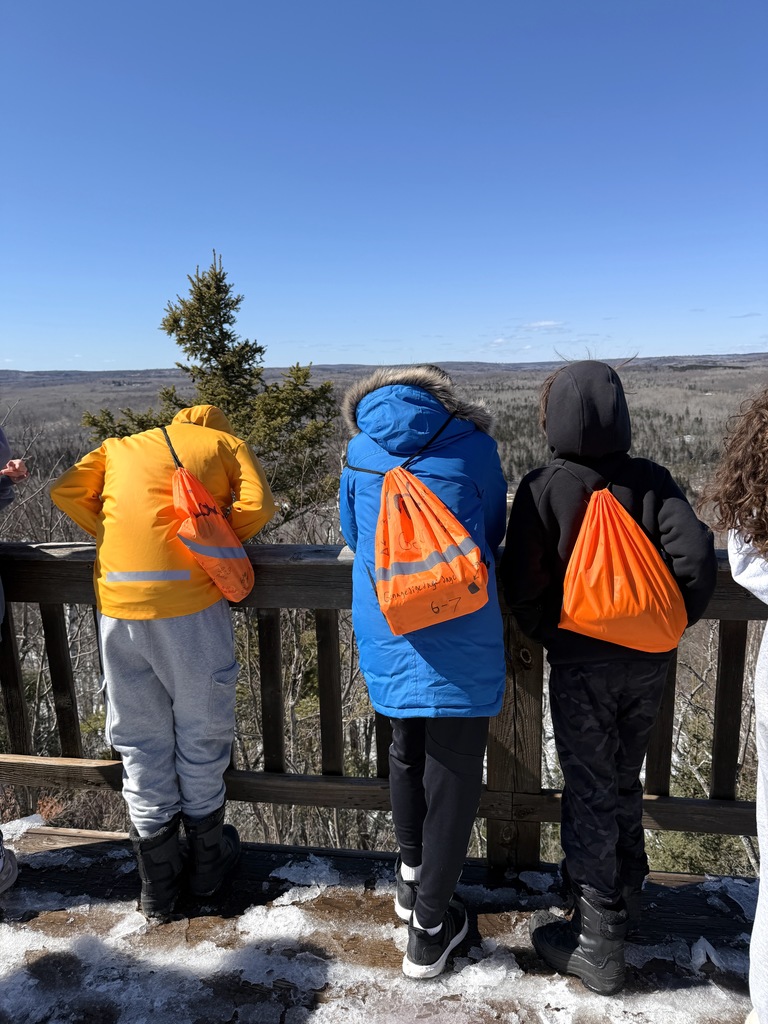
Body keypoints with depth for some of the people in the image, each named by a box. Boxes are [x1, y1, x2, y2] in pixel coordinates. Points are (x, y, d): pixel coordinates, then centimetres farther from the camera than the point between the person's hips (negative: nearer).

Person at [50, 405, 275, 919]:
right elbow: (258, 505, 0)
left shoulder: (120, 446, 24)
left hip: (118, 597, 3)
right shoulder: (226, 443, 15)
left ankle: (158, 883, 29)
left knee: (139, 739, 16)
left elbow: (67, 492, 14)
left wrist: (113, 534, 20)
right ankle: (208, 860, 33)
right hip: (190, 594, -3)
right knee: (201, 731, 15)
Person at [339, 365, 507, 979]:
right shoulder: (472, 442, 2)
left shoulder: (360, 450, 7)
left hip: (385, 630, 3)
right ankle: (430, 925, 21)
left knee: (407, 750, 24)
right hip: (459, 634, -3)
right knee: (454, 772, 10)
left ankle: (413, 877, 42)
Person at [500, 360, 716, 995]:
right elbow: (696, 556, -11)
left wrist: (548, 634, 3)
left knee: (589, 794, 9)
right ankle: (625, 899, 43)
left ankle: (598, 945, 19)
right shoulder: (654, 480, -3)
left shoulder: (543, 488, -11)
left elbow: (523, 582, -14)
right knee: (624, 782, 23)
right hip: (648, 663, 4)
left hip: (581, 664, -4)